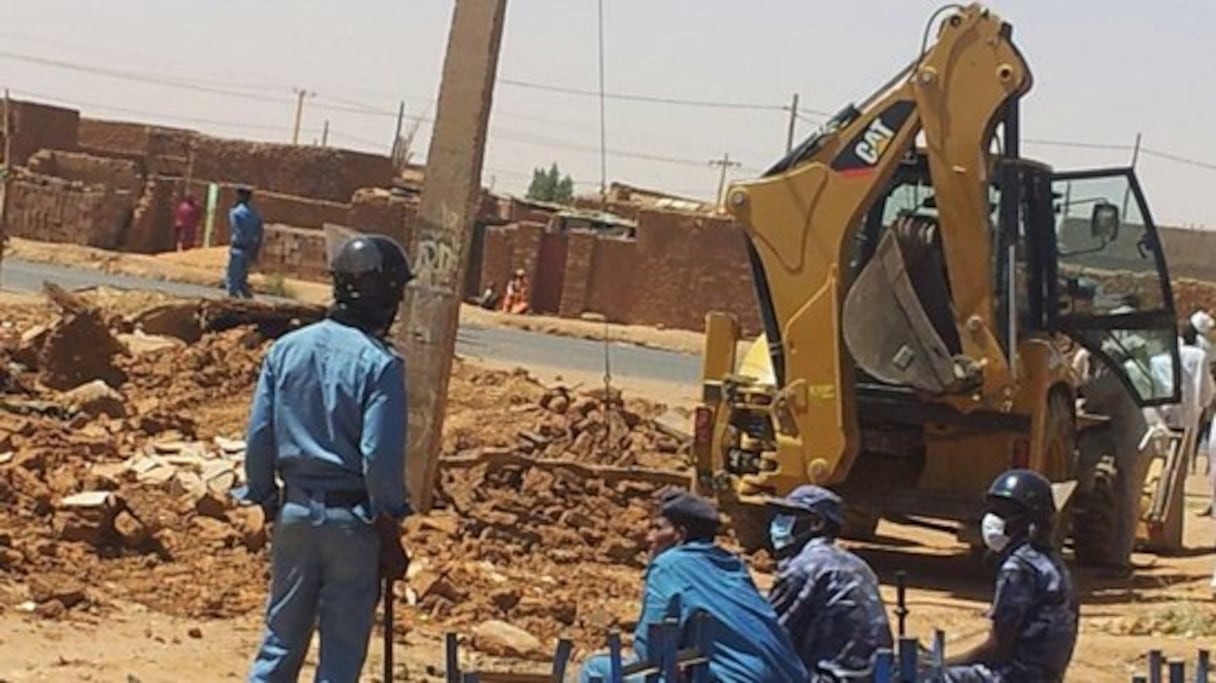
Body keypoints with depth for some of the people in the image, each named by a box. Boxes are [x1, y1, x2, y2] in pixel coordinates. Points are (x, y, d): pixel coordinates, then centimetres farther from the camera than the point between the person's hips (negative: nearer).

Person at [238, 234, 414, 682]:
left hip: (296, 512, 4)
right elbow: (380, 457, -17)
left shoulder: (287, 349, 0)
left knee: (282, 637, 15)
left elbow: (259, 436, 1)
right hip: (353, 522, -4)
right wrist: (391, 535, -7)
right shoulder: (380, 364, -15)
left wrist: (268, 503, 14)